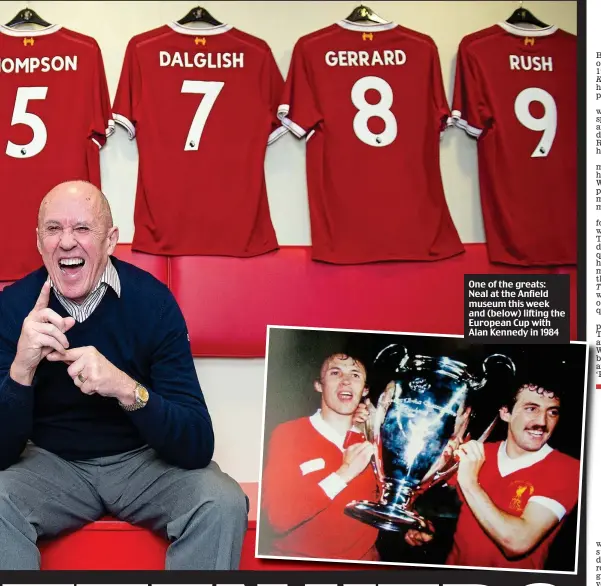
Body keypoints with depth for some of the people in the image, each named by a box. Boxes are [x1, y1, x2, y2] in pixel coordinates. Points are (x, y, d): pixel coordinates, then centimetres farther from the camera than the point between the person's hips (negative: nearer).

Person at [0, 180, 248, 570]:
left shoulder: (152, 300, -18)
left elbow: (198, 446, -22)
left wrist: (125, 388, -40)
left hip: (144, 458, -1)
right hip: (52, 462, 1)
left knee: (223, 503, -27)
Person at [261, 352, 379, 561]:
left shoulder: (370, 438, 8)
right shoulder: (287, 434, -4)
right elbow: (278, 516, -13)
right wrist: (343, 474, -16)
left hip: (362, 559, 2)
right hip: (299, 562, -2)